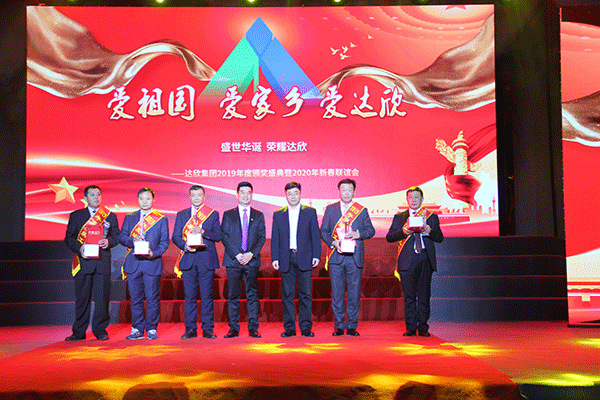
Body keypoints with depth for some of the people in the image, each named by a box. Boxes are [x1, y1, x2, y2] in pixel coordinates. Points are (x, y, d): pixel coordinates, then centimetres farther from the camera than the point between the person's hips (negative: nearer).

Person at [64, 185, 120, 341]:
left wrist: (108, 241, -11)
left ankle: (100, 330, 9)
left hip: (102, 262, 0)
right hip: (83, 261, 0)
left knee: (102, 297, -1)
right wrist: (79, 248, -10)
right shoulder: (75, 216, 13)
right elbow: (69, 237, 8)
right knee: (82, 297, 2)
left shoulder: (110, 216, 14)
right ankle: (78, 332, 12)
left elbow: (116, 236, 12)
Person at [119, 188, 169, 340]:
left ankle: (151, 329, 10)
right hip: (133, 263, 2)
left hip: (152, 262, -2)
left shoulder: (161, 219, 7)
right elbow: (122, 237, 9)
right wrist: (132, 241, -12)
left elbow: (164, 242, 3)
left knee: (152, 298, -1)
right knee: (135, 298, 6)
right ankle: (137, 329, 15)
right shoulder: (129, 217, 14)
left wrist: (153, 253, -13)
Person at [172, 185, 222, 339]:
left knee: (206, 296, -1)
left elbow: (218, 236, 0)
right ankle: (190, 329, 10)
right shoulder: (181, 215, 15)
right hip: (188, 259, 2)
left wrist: (203, 231, -15)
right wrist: (185, 246, -10)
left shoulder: (213, 214, 9)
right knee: (189, 295, 3)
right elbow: (176, 236, 9)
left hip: (206, 259, -2)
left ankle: (208, 329, 6)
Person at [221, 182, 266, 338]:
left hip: (252, 260, 1)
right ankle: (234, 328, 8)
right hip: (233, 260, 0)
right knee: (233, 295, 2)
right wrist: (236, 255, -10)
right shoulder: (228, 215, 10)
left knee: (253, 294, 0)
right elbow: (224, 237, 2)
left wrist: (251, 254, -9)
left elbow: (262, 237, 6)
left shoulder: (258, 215, 12)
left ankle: (253, 328, 5)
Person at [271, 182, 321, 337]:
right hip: (286, 259, 1)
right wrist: (275, 258, 0)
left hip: (304, 258, -1)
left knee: (305, 294, 1)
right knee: (287, 295, 3)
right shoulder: (278, 214, 10)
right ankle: (289, 328, 10)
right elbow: (275, 238, 8)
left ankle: (306, 327, 8)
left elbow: (315, 235, 5)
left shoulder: (310, 212, 7)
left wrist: (316, 255, -3)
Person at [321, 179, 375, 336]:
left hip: (355, 257, 0)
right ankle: (339, 326, 10)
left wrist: (358, 234, -11)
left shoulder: (362, 210, 11)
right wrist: (333, 242, -10)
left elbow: (371, 230, 8)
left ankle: (352, 326, 11)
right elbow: (323, 231, 7)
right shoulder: (330, 209, 11)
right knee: (337, 292, 2)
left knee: (354, 292, 1)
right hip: (336, 256, 0)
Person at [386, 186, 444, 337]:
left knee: (424, 295, 1)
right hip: (407, 261, 0)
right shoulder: (399, 217, 14)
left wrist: (430, 231, -12)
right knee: (409, 296, 0)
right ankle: (410, 327, 7)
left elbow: (440, 238, 8)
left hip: (426, 259, 0)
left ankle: (423, 327, 9)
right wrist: (403, 231, -12)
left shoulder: (432, 217, 14)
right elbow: (389, 237, 5)